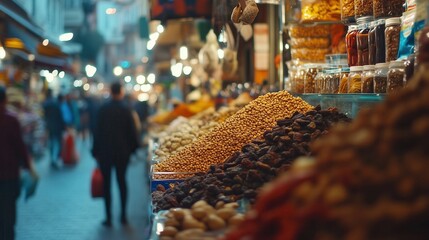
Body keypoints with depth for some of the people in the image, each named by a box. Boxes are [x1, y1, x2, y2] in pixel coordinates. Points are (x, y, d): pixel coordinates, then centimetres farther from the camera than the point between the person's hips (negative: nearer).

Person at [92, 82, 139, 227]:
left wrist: (95, 151, 3)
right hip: (122, 151, 1)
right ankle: (123, 215, 13)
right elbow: (132, 132, -4)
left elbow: (97, 132, -4)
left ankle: (108, 217, 3)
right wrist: (132, 148, 9)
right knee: (121, 181, 14)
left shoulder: (103, 109, -6)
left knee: (106, 183, 5)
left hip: (105, 151, -1)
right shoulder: (126, 110, -6)